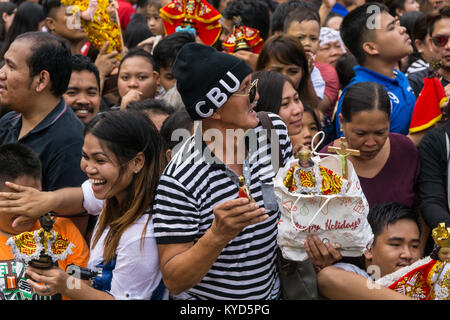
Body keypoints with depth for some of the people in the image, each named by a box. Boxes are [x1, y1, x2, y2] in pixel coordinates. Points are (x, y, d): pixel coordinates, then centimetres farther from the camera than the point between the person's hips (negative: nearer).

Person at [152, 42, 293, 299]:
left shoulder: (274, 130, -1)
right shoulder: (180, 181, -18)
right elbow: (174, 282, -15)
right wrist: (219, 235, -29)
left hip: (271, 291, 5)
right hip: (203, 298, -4)